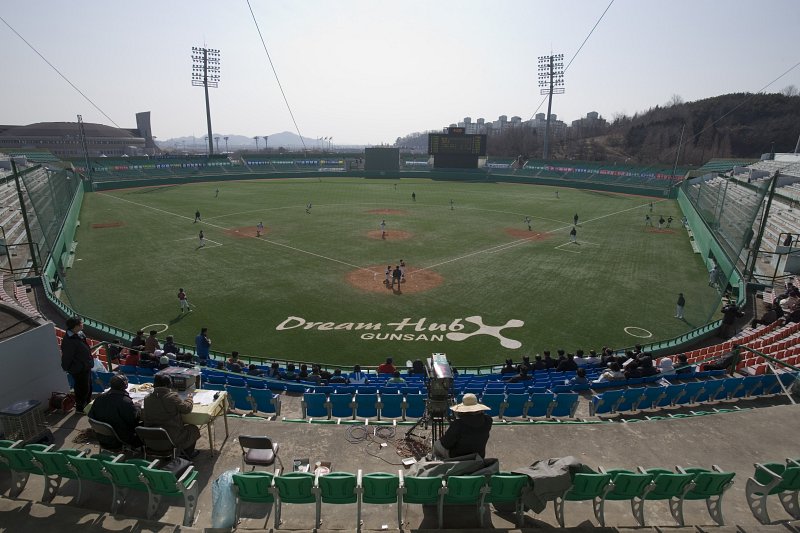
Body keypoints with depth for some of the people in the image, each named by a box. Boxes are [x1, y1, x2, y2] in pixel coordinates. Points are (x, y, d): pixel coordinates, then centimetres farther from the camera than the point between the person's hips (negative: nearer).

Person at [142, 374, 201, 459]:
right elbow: (187, 409, -11)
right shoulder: (172, 396, -22)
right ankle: (188, 454, 38)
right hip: (172, 439, -6)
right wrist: (189, 398, 11)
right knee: (193, 429, 22)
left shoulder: (147, 398, -7)